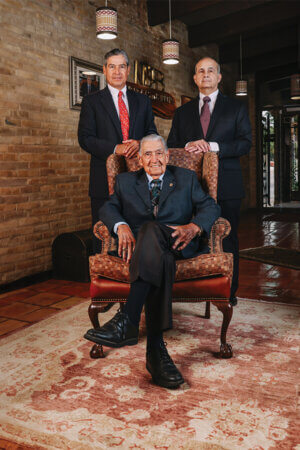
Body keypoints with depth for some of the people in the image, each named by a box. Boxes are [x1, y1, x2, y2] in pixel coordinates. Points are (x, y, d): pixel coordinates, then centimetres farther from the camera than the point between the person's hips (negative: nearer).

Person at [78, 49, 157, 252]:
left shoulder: (143, 101, 16)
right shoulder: (92, 101, 6)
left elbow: (153, 133, 13)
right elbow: (85, 139, -3)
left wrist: (139, 143, -10)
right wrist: (115, 148, -17)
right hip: (105, 180, -2)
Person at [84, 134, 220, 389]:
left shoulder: (187, 179, 23)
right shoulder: (126, 181, 26)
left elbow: (210, 207, 11)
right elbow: (108, 208, 11)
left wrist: (194, 227, -12)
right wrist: (121, 226, -13)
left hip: (176, 242, -1)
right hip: (140, 244, 1)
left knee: (151, 230, -37)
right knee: (159, 259, -37)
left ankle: (127, 321, -47)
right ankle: (156, 348, -42)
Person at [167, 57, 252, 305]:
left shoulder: (236, 108, 9)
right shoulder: (183, 112, 16)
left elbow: (245, 143, -1)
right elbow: (171, 145, 12)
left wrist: (213, 146, -15)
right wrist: (189, 146, -10)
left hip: (227, 184, -2)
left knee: (227, 237, 2)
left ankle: (229, 291, 13)